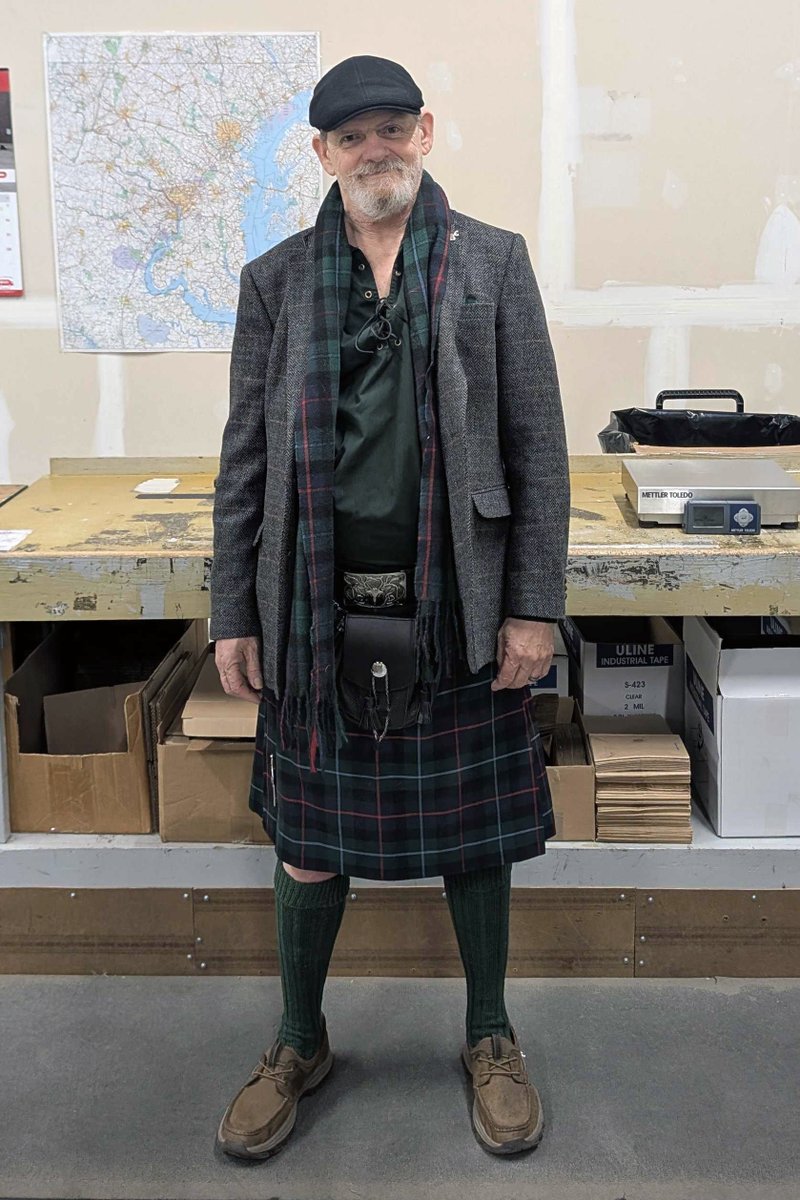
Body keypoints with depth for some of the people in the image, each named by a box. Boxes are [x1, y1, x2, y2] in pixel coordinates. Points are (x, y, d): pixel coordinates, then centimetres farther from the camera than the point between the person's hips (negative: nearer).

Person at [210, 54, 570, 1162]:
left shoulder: (492, 262, 3)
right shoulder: (275, 280, 6)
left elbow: (539, 444, 0)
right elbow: (246, 458, 6)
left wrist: (535, 605, -5)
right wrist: (233, 616, 3)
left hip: (458, 609, -1)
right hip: (320, 612, 1)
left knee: (475, 831, 12)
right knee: (309, 844, 10)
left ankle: (490, 1038, 34)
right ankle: (300, 1045, 33)